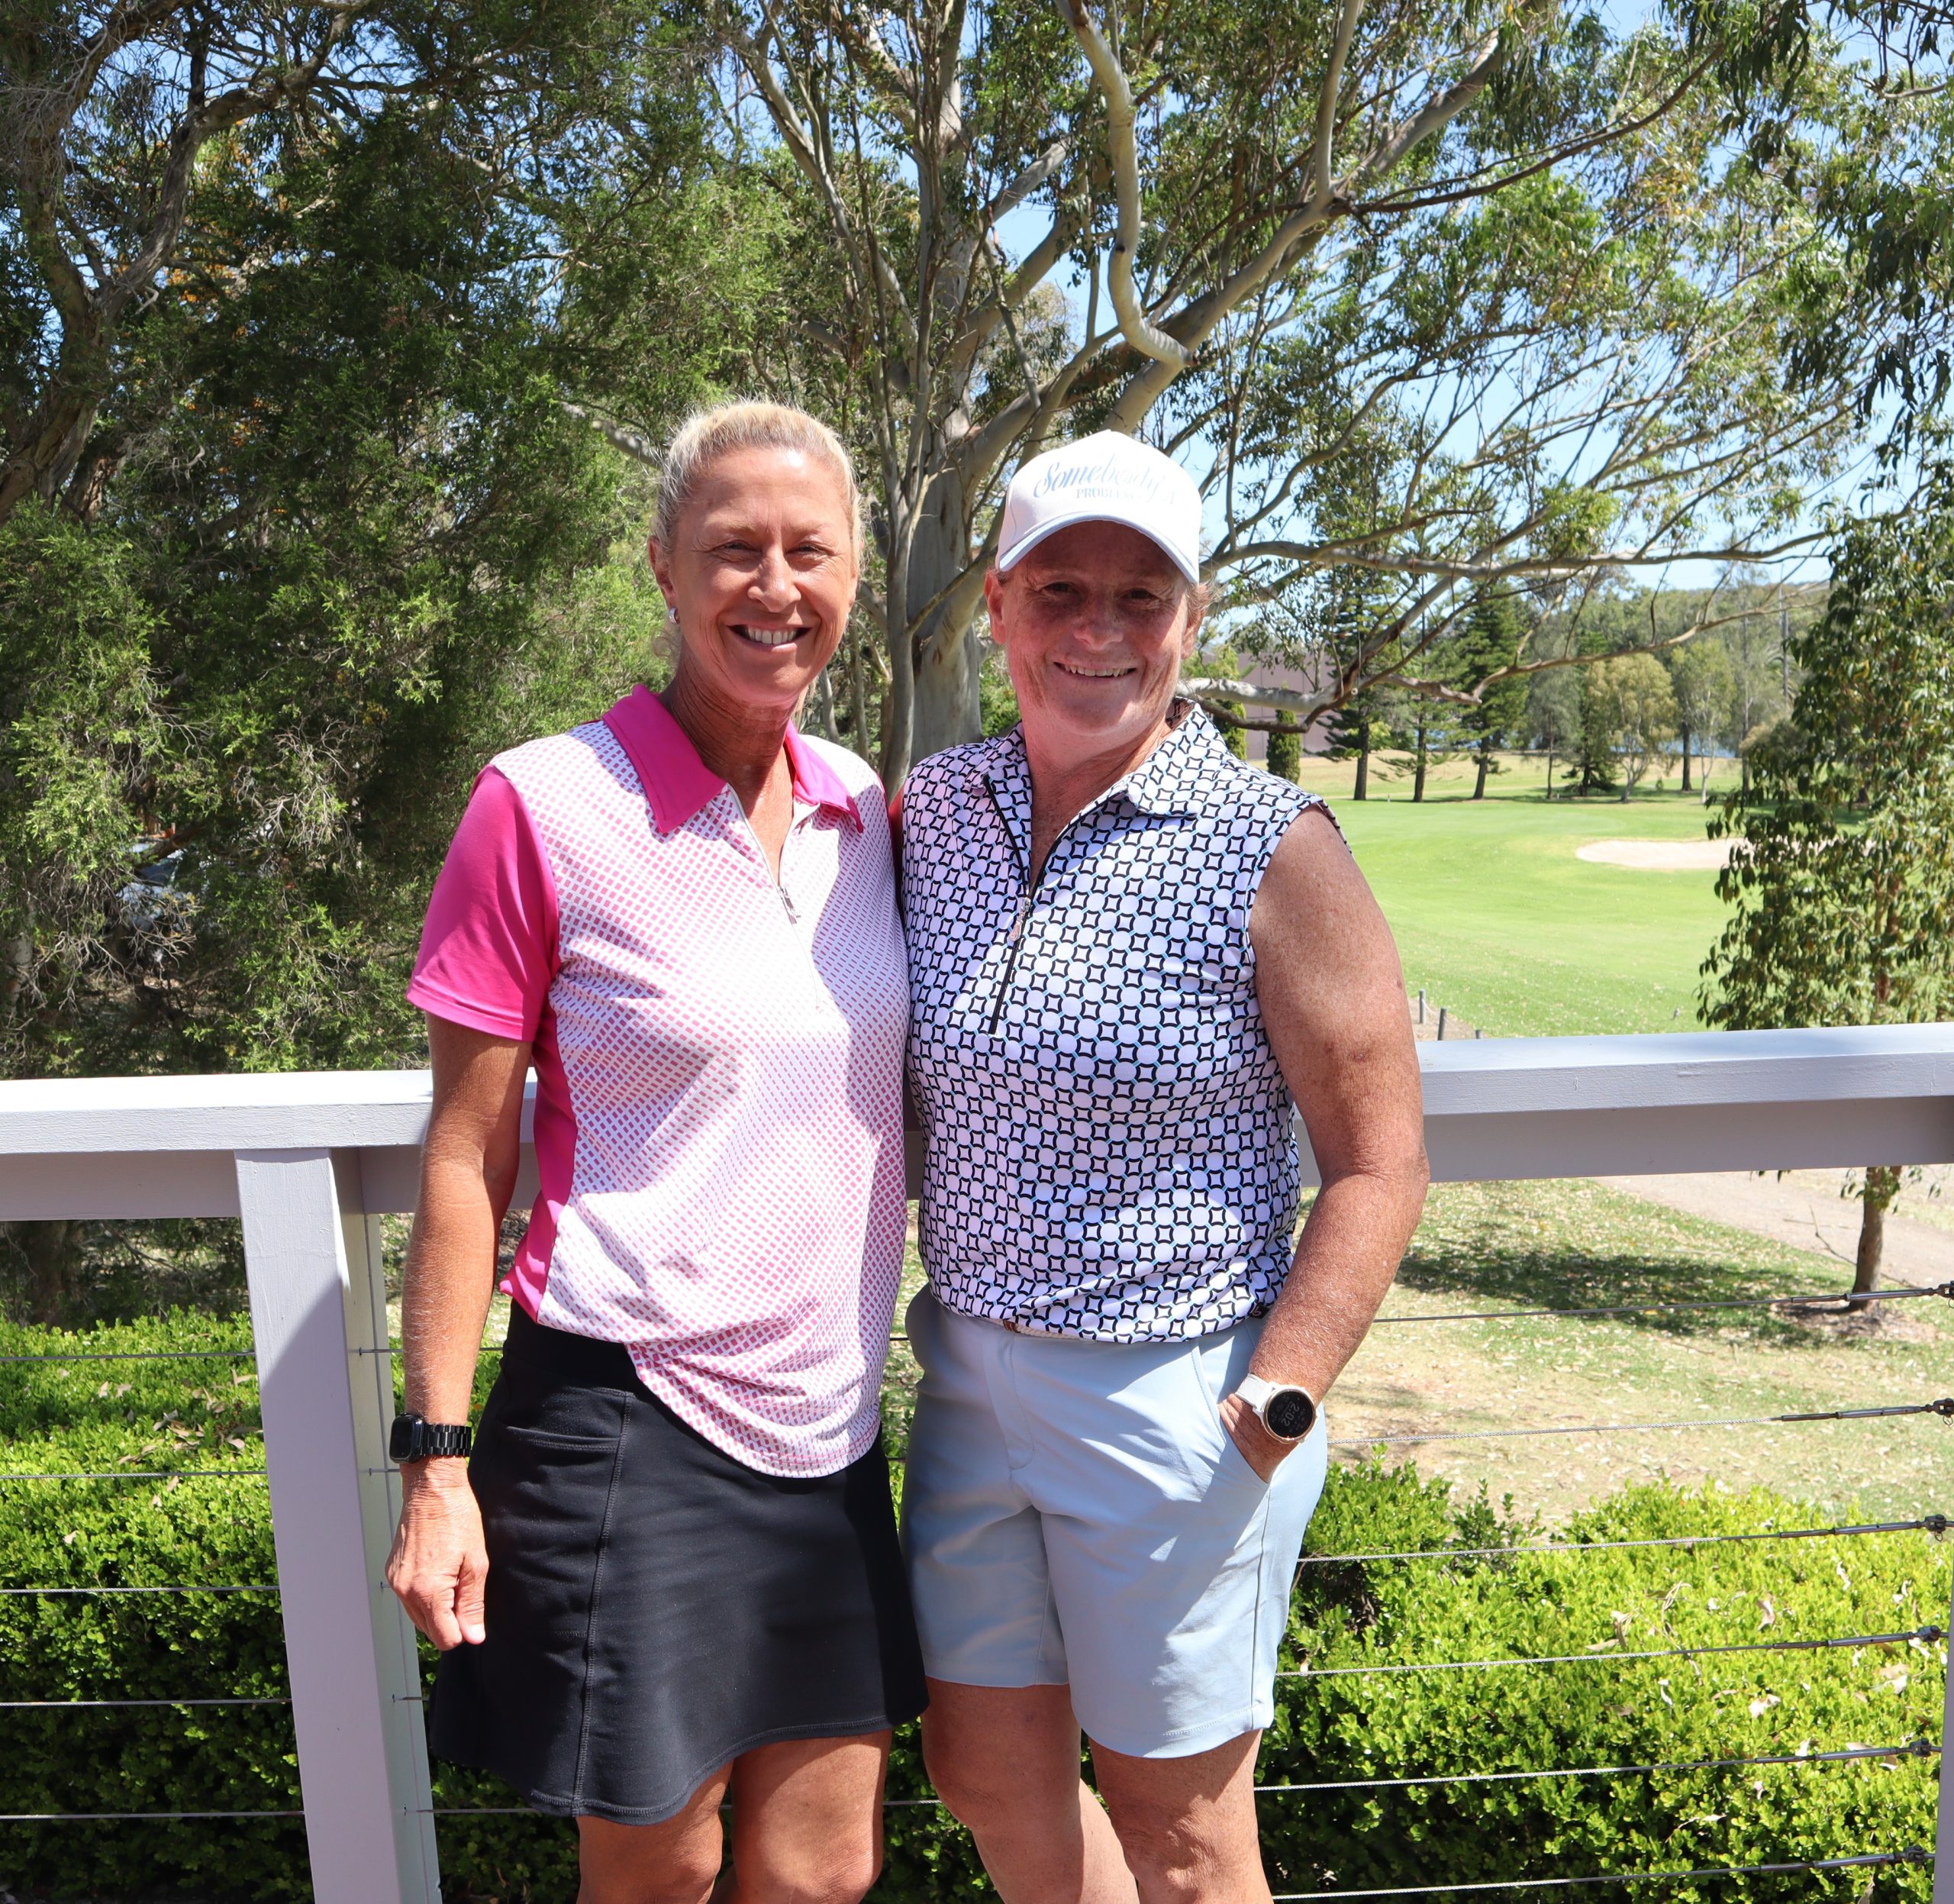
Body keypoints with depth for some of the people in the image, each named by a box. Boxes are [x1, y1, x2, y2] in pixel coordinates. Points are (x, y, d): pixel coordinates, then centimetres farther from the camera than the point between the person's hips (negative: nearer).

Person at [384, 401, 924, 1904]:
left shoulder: (864, 808, 4)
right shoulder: (545, 805, -11)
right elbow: (467, 1162, -7)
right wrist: (437, 1463, -7)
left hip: (827, 1425, 5)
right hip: (631, 1422, -5)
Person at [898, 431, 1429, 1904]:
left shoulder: (1270, 848, -15)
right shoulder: (934, 806, 0)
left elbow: (1378, 1165, -12)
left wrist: (1271, 1408, -17)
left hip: (1170, 1405, -5)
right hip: (972, 1377, 6)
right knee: (985, 1773, 23)